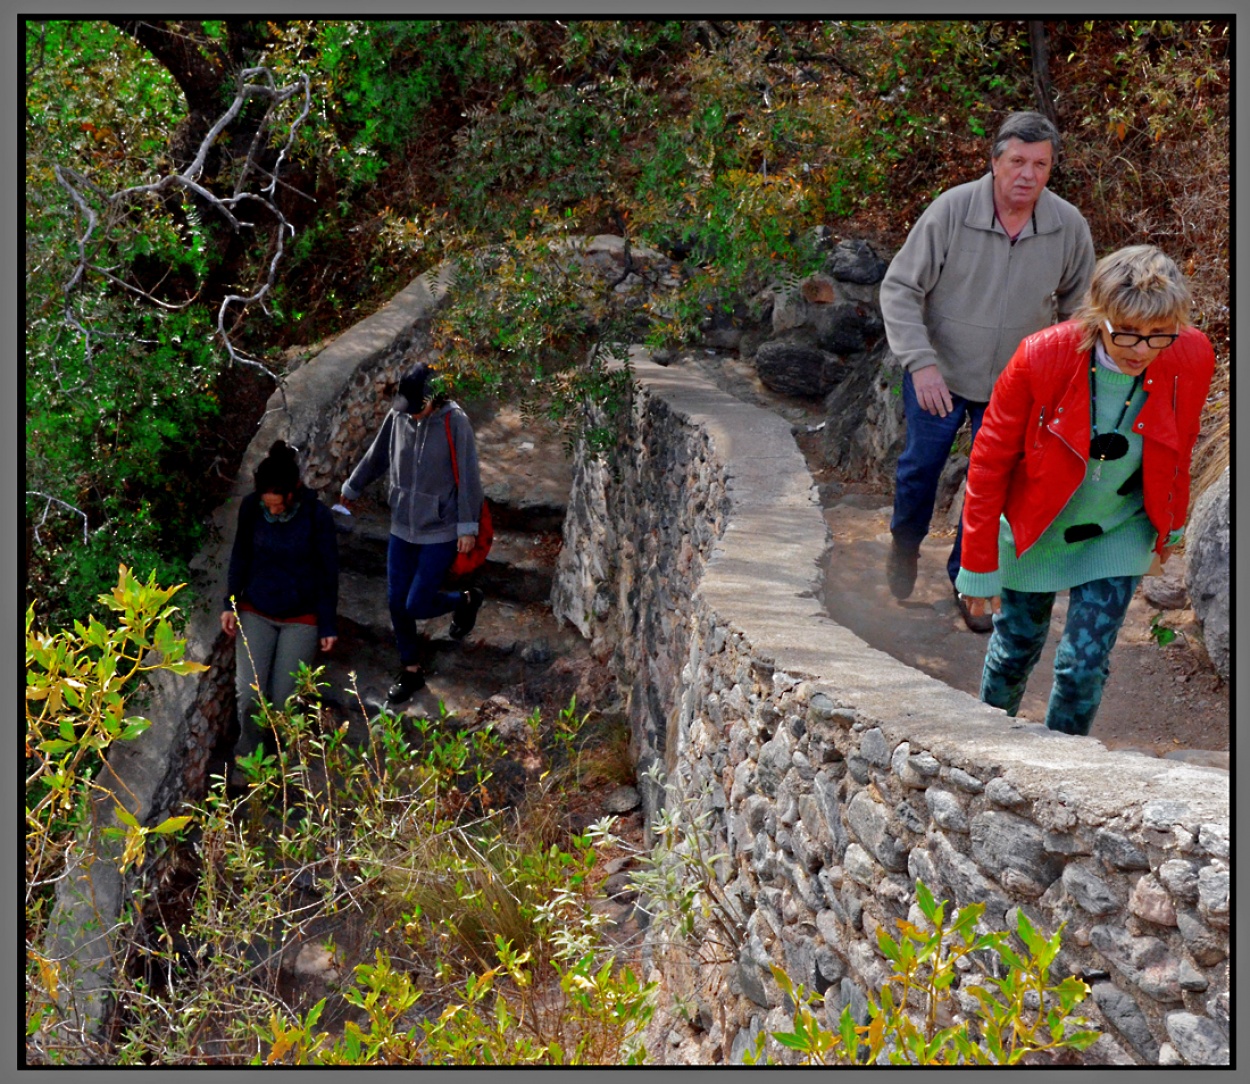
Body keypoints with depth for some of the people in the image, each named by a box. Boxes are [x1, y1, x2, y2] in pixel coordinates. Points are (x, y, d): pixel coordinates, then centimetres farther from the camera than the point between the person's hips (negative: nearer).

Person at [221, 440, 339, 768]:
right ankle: (248, 749, 21)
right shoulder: (251, 506, -12)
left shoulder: (317, 516, -18)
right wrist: (230, 604, 5)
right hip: (256, 612, 2)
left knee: (283, 699, -3)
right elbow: (241, 555, 4)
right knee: (248, 695, -9)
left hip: (301, 618, -2)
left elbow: (328, 572, -8)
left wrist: (327, 627, -4)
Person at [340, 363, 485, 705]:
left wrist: (468, 527, -13)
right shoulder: (398, 416, -4)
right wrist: (351, 488, 24)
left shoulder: (455, 423, -17)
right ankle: (410, 671, 25)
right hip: (402, 527, 5)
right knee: (397, 603, 7)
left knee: (417, 606, -4)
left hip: (440, 532, -5)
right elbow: (377, 456, 12)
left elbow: (468, 477, -13)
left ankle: (465, 601, 27)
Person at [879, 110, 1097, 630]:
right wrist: (921, 363, -28)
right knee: (920, 465, 17)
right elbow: (899, 289, -18)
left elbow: (1079, 302, 5)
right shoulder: (951, 211, -22)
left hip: (1014, 382, 2)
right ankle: (905, 545, 46)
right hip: (938, 373, -1)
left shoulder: (1069, 226, -14)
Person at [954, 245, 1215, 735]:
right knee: (1015, 651, 14)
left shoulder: (1192, 359, -21)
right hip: (1035, 529, -1)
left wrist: (1171, 524, 16)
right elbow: (990, 460, -16)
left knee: (1084, 665, -4)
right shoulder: (1042, 358, -28)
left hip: (1118, 533, 1)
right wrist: (980, 565, -11)